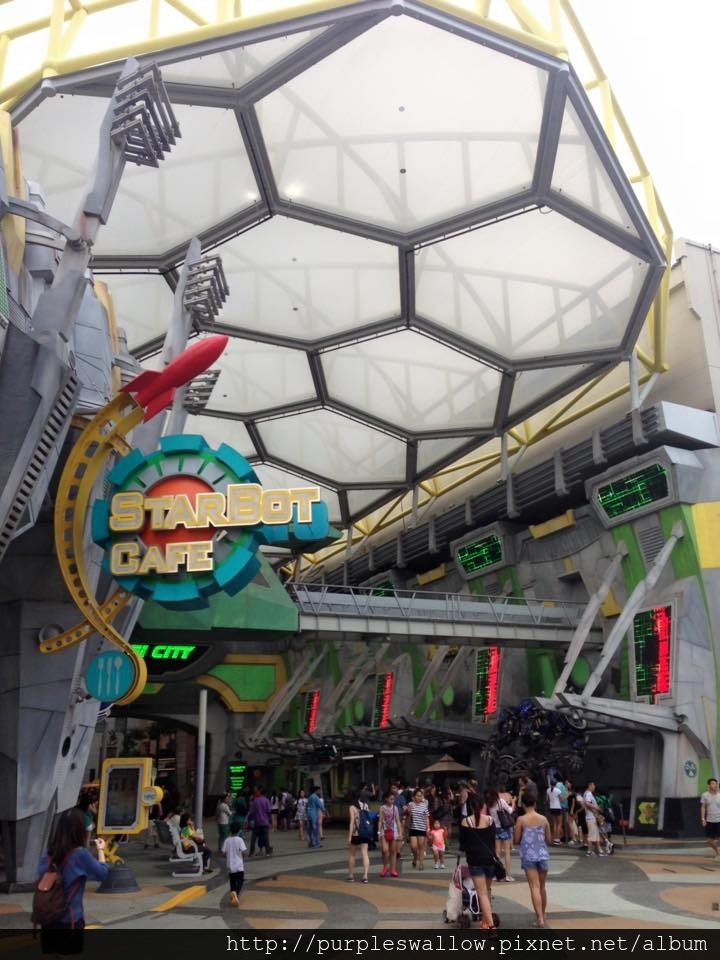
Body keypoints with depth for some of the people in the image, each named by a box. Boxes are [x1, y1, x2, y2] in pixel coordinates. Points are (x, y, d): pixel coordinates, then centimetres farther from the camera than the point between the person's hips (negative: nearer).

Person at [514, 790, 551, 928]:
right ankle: (542, 915, 29)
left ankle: (539, 918, -13)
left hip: (528, 856, -3)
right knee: (542, 887, 17)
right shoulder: (543, 819, 1)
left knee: (535, 887, -4)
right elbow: (549, 840, 6)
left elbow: (516, 840, -5)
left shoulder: (521, 820, -8)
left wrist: (515, 831, 14)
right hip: (543, 855, 3)